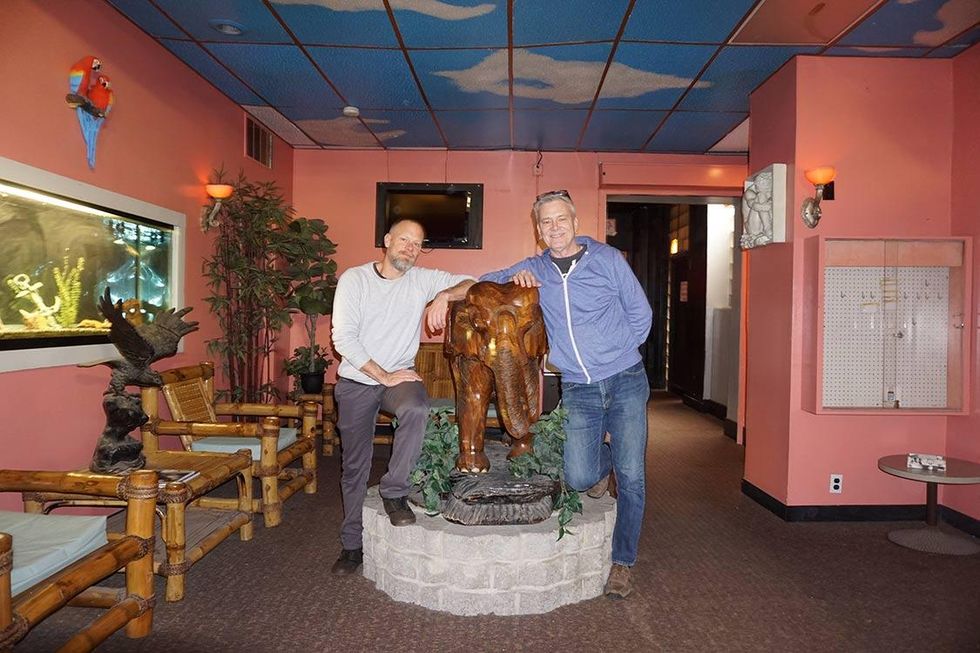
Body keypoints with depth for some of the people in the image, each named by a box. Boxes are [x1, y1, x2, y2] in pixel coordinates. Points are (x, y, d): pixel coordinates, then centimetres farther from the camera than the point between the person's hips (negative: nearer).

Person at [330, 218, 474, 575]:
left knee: (416, 410, -34)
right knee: (355, 466, 8)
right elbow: (343, 338, -12)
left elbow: (470, 283, -6)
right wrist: (383, 375, -17)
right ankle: (352, 544, 26)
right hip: (356, 381, 0)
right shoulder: (354, 278, -6)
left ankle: (394, 491, -14)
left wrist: (444, 296, -26)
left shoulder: (423, 280, -1)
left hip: (400, 375, 1)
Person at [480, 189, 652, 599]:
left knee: (631, 477, -1)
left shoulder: (607, 259, 0)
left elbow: (640, 313, 6)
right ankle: (603, 458, 30)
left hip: (625, 382, -2)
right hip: (577, 389, 2)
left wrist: (616, 355, 3)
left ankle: (623, 562, 18)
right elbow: (483, 283, 14)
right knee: (578, 479, -6)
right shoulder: (533, 269, 7)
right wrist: (513, 278, -6)